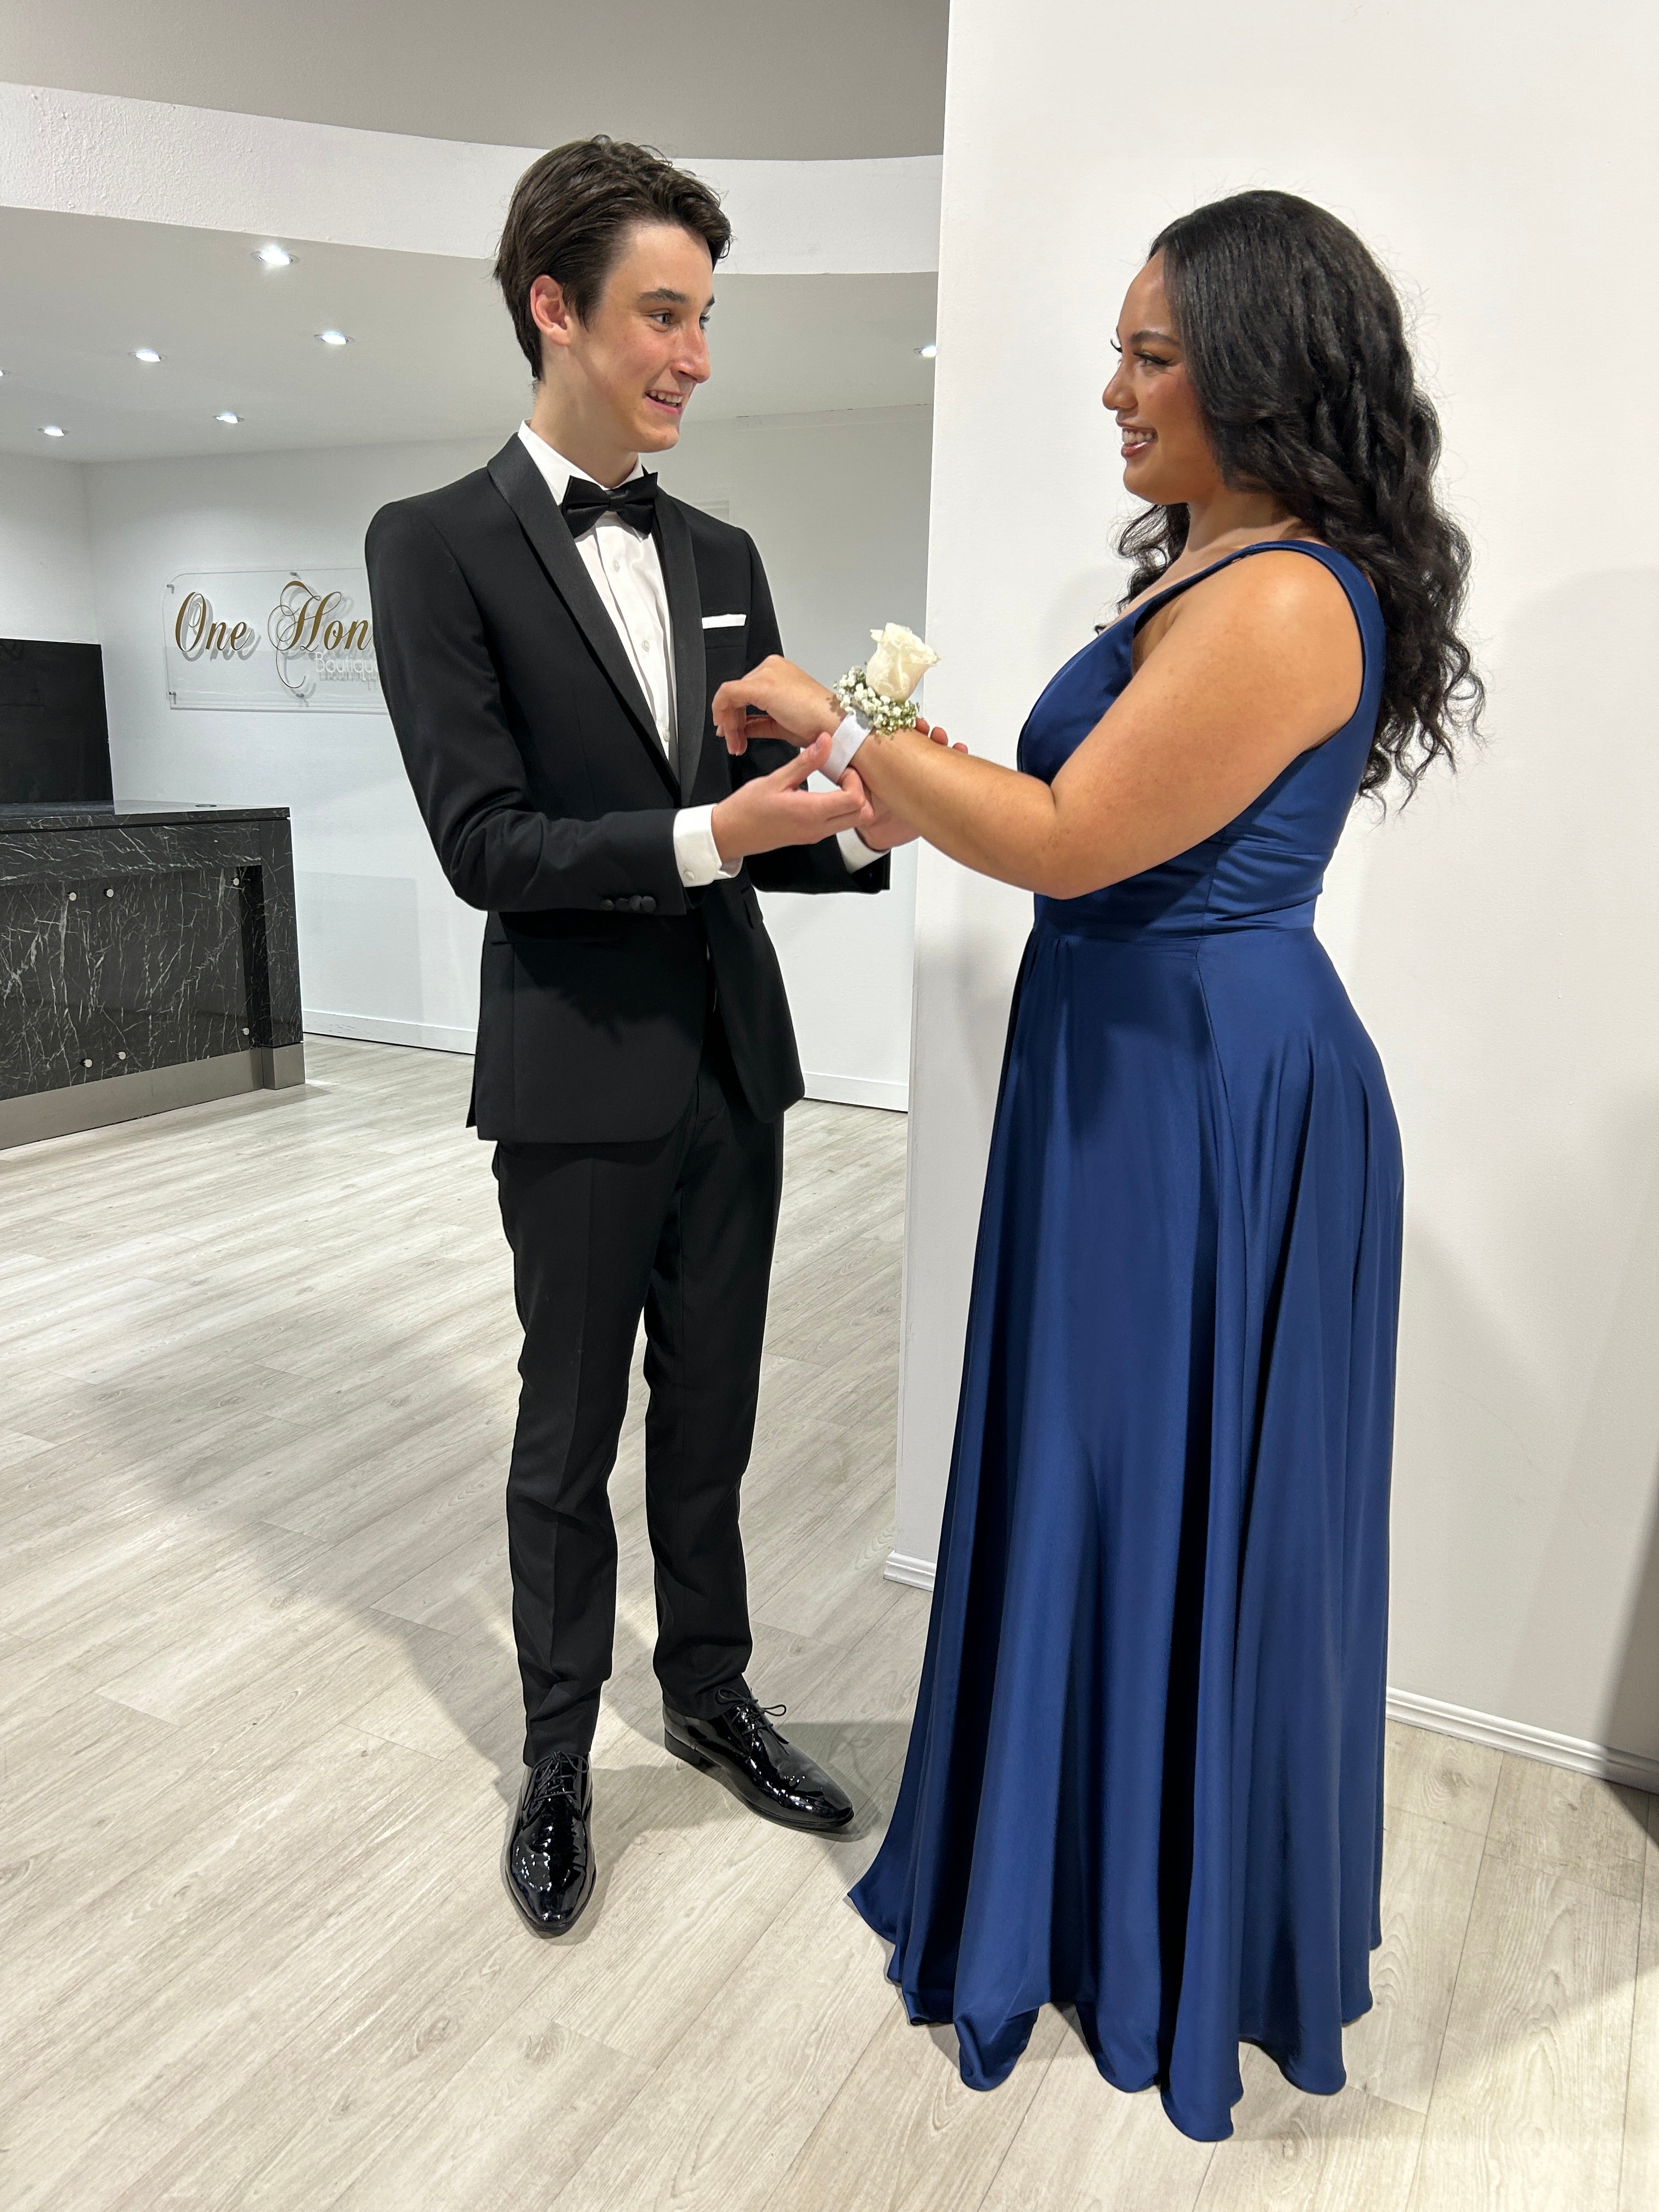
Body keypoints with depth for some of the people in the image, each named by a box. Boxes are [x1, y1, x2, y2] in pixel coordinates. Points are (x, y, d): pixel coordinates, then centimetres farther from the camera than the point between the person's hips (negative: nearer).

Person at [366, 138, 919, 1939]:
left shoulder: (721, 557, 10)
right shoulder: (437, 546, -6)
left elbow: (762, 812, 9)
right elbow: (482, 843, -15)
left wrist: (858, 824, -12)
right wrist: (708, 835, -25)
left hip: (734, 1062, 5)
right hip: (580, 1078, -5)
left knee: (711, 1420, 17)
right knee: (569, 1439, 11)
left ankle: (709, 1695, 38)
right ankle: (557, 1759, 32)